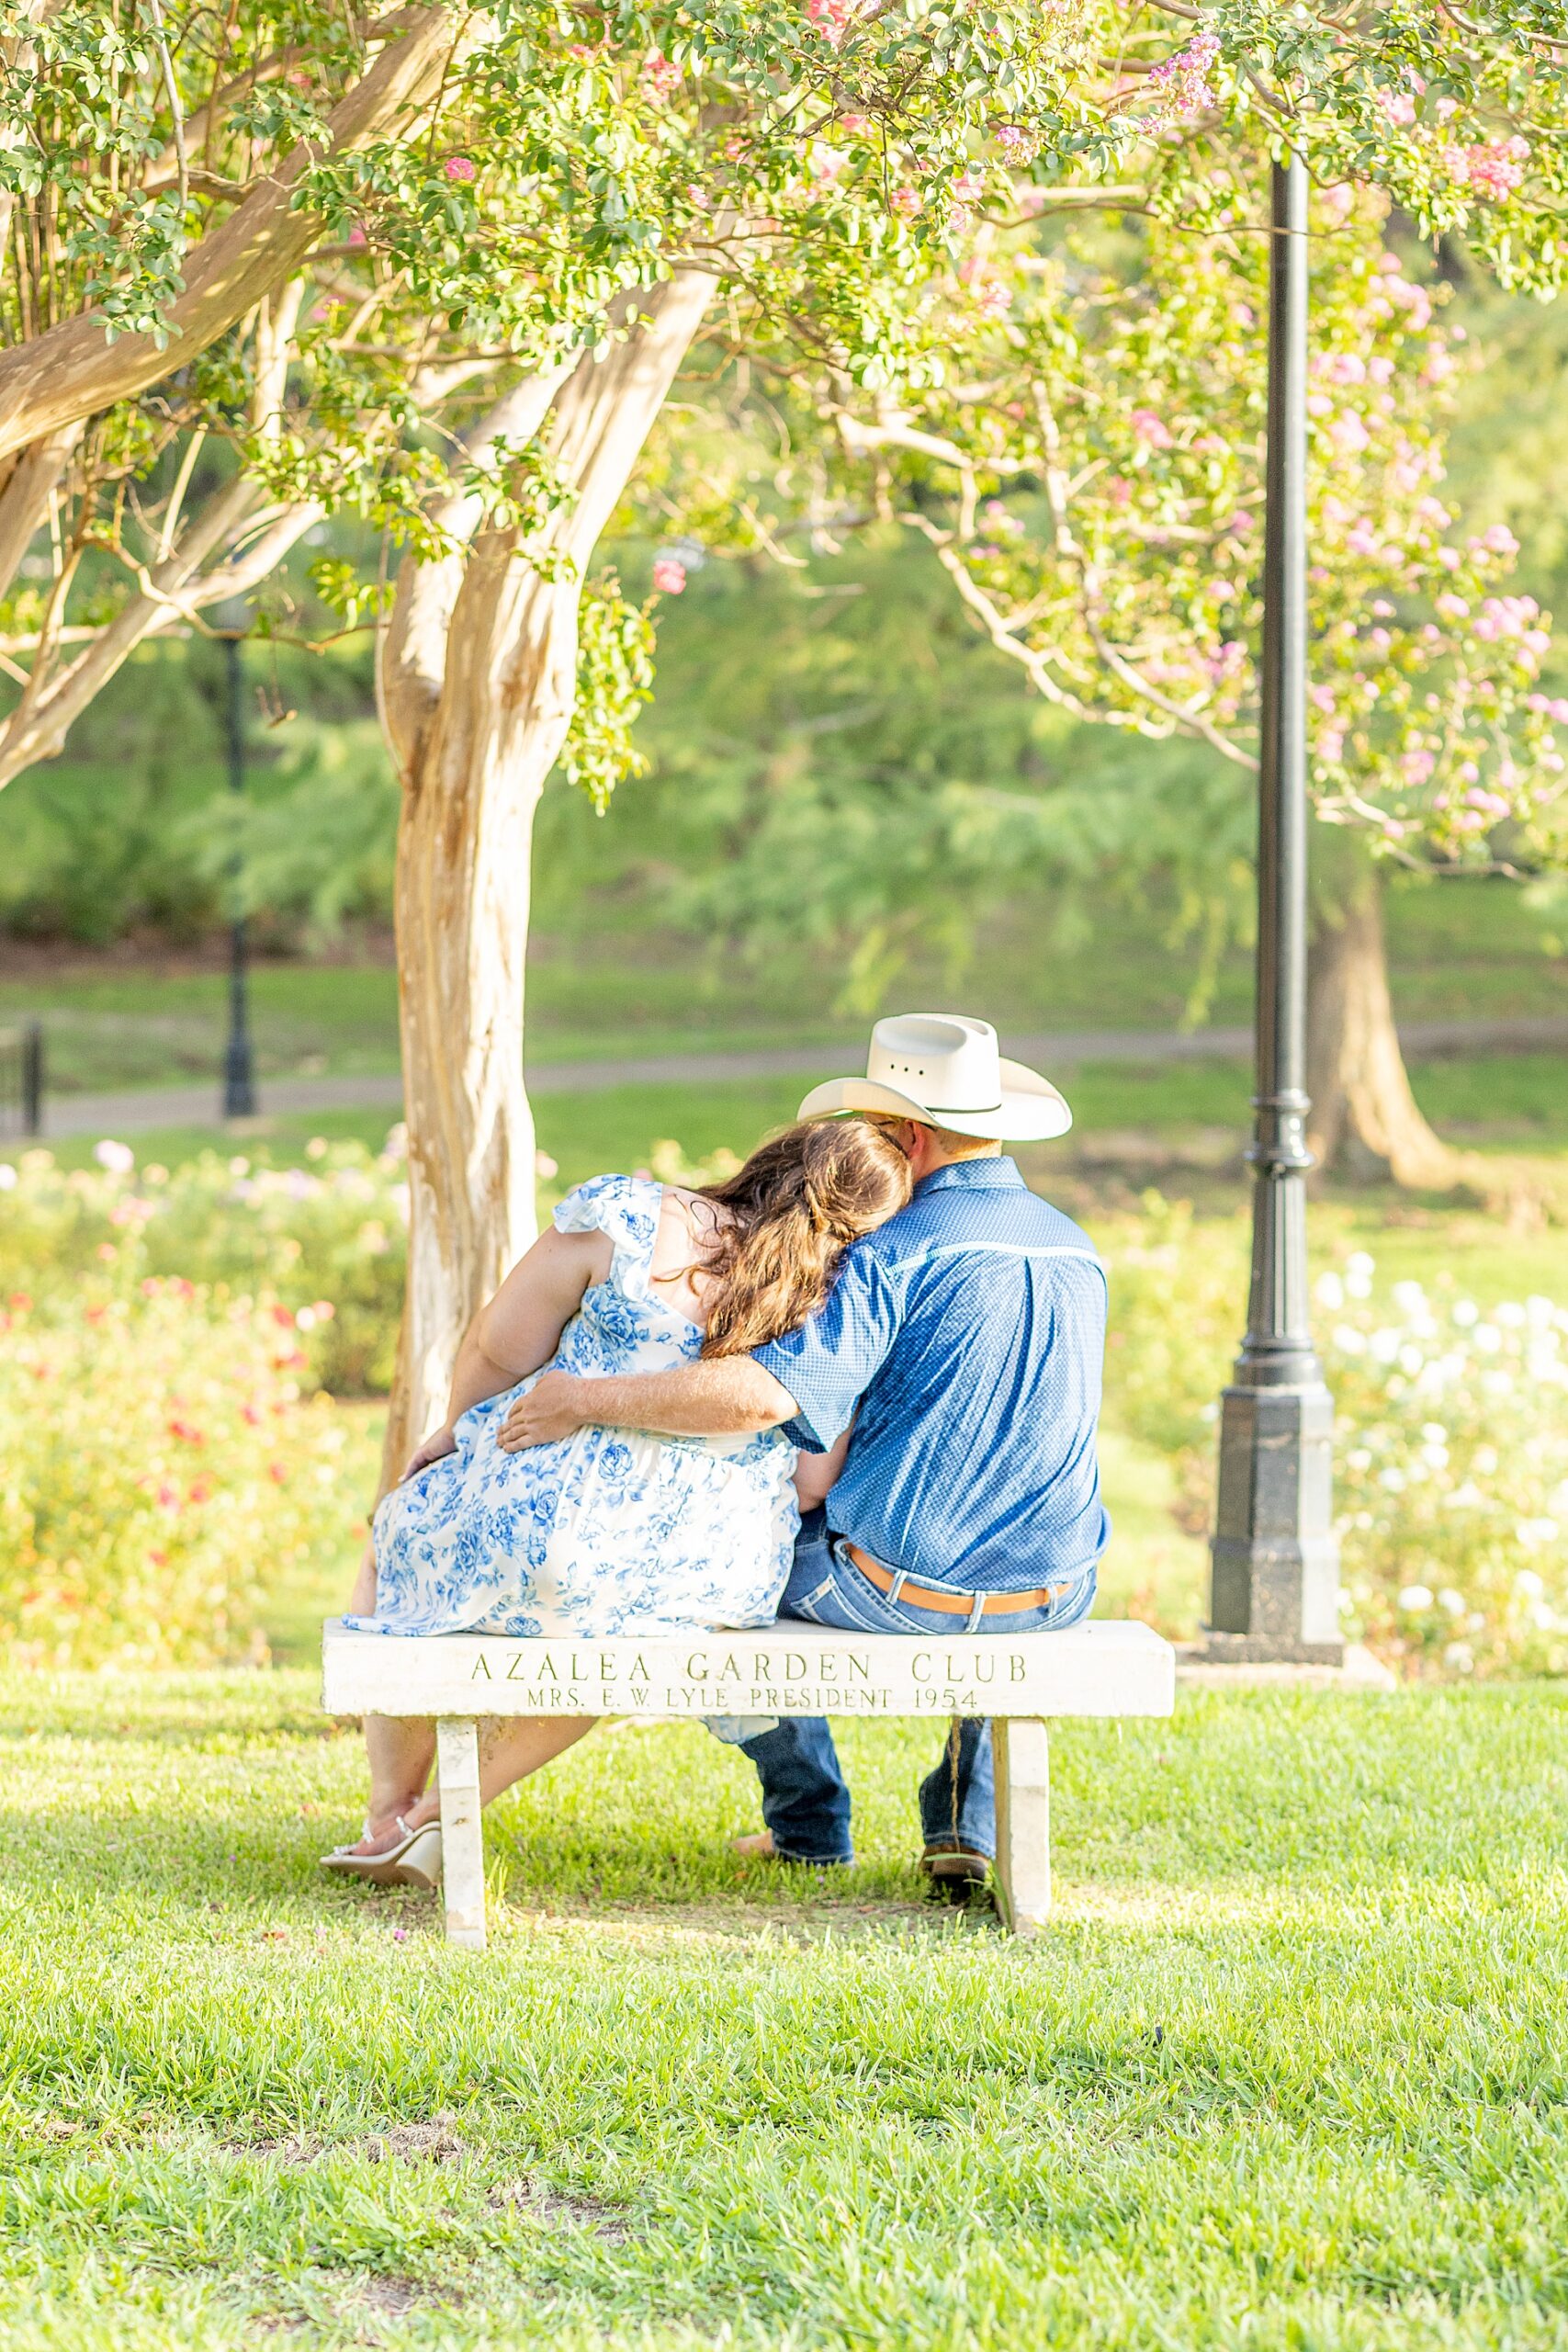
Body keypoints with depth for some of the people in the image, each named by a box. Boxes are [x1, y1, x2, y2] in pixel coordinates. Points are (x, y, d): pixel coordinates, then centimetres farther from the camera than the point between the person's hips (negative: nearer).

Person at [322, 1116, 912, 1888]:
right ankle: (442, 1819, 38)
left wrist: (454, 1430, 17)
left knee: (400, 1533, 31)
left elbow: (499, 1347, -3)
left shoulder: (625, 1218, -10)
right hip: (720, 1585, 3)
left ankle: (389, 1814, 35)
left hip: (550, 1541, -3)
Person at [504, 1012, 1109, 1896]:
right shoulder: (1077, 1251, 8)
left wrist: (589, 1400, -17)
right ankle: (969, 1823, 28)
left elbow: (761, 1395, -27)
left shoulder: (896, 1253, -15)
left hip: (898, 1589, -5)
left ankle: (809, 1817, 35)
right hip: (1054, 1592, 5)